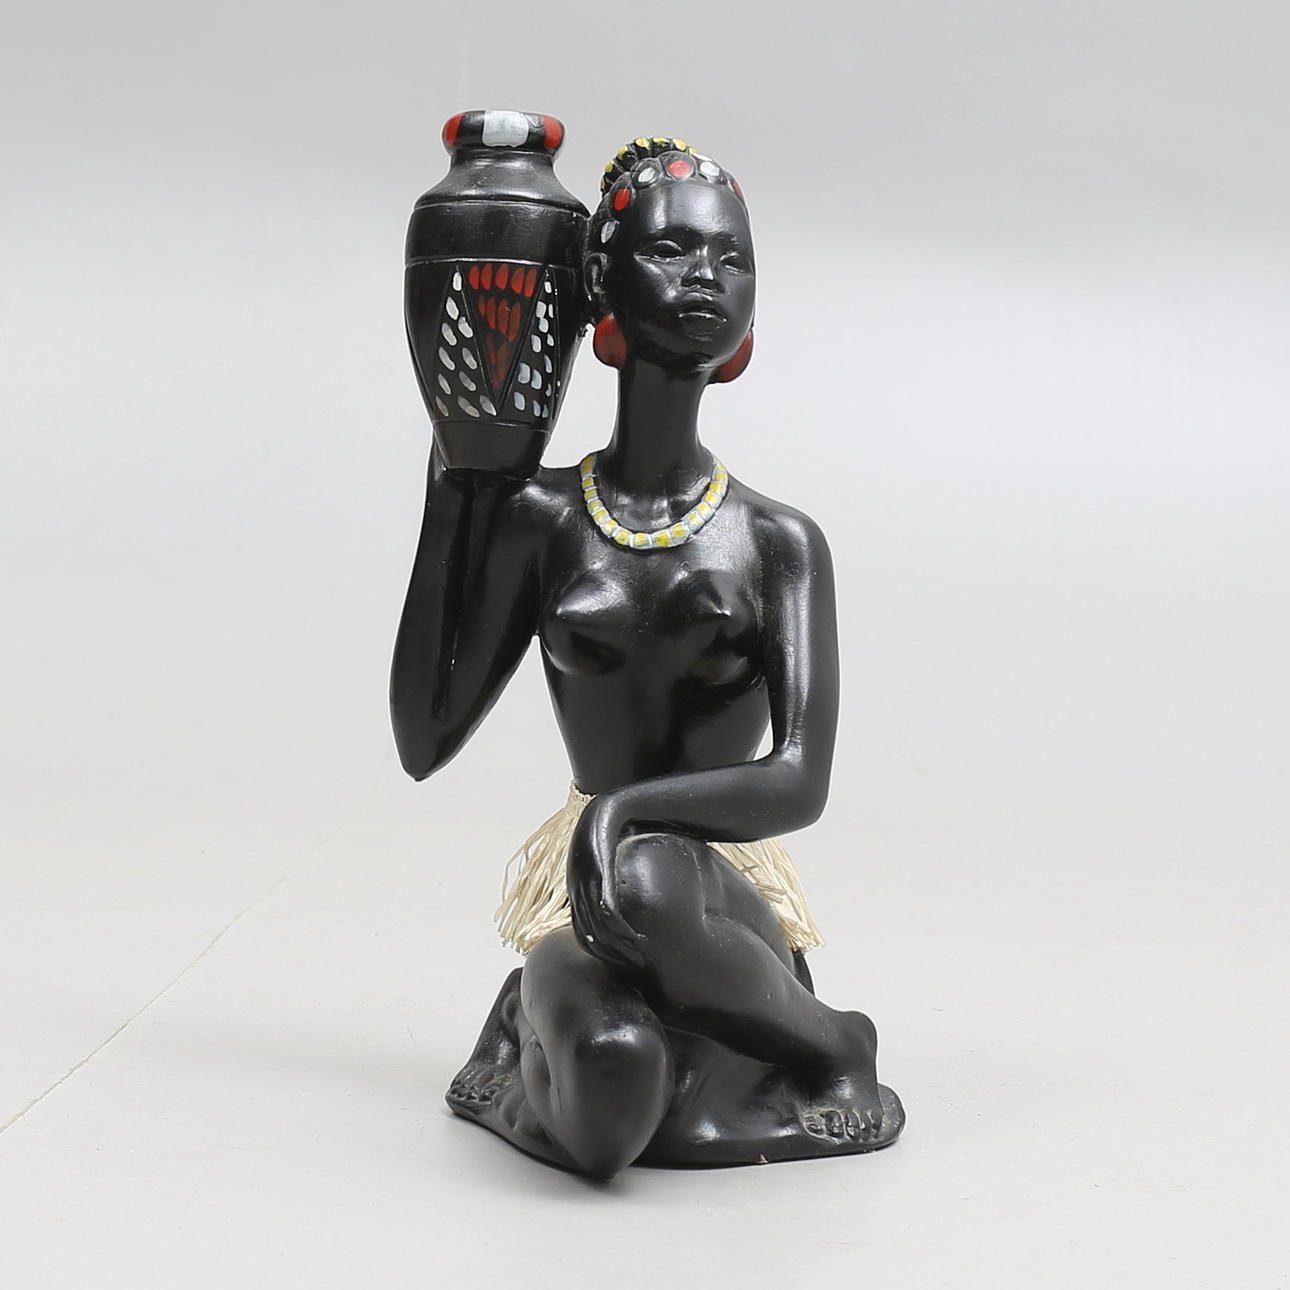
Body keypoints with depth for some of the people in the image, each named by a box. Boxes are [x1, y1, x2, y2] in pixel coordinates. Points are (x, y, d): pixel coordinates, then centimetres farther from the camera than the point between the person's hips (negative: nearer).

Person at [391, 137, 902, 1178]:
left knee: (644, 879, -38)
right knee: (611, 1092, -33)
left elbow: (800, 781, -11)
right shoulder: (540, 518, 2)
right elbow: (425, 744, 1)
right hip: (583, 891, 1)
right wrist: (452, 494, 1)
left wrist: (628, 808, -28)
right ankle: (555, 1012, 5)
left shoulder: (778, 541, -1)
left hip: (724, 891, 0)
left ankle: (830, 1043, -8)